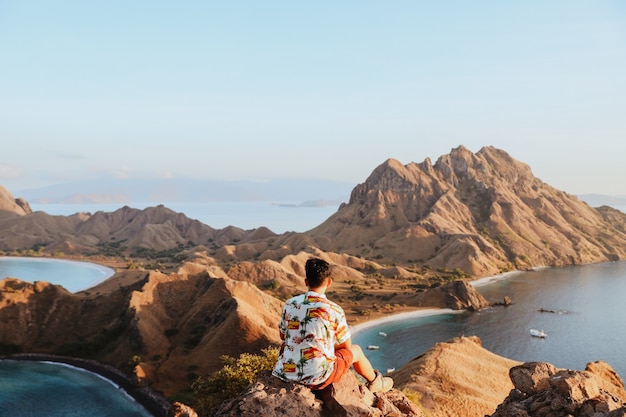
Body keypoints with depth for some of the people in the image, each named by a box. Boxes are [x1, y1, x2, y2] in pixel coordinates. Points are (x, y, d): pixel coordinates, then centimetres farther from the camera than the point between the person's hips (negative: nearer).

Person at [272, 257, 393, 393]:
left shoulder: (289, 304, -4)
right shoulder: (334, 311, -13)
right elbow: (346, 346, 0)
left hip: (287, 373, 4)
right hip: (317, 379, -4)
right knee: (356, 350, 21)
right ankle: (375, 382, 49)